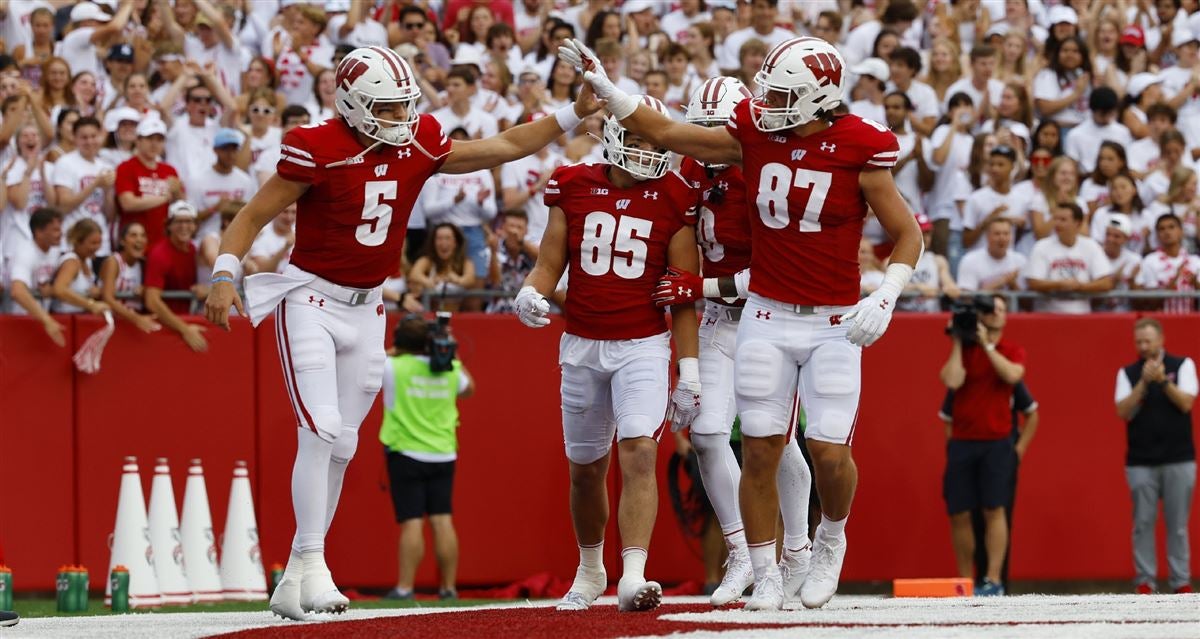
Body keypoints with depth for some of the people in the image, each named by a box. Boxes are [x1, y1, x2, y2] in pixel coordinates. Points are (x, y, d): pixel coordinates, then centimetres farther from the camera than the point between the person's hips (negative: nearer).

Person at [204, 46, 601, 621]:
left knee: (340, 446, 6)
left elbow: (505, 147, 11)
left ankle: (294, 582, 13)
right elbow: (254, 215, -12)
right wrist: (225, 275, -25)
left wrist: (573, 116, 6)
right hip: (310, 301, -6)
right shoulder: (318, 150, -16)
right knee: (320, 431, -18)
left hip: (365, 309, 6)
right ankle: (311, 565, -14)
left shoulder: (419, 145, 1)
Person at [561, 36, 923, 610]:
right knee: (760, 450, 1)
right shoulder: (754, 136, 0)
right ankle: (765, 576, 11)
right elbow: (666, 134, 8)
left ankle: (830, 541, 23)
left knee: (829, 451, -8)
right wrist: (603, 87, 3)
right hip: (766, 319, 3)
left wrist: (885, 297, -16)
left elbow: (907, 234, -2)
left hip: (834, 325, -3)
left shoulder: (859, 153, -10)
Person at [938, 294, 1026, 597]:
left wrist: (986, 344, -12)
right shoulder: (962, 350, 8)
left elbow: (1012, 374, -15)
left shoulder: (1012, 351, 7)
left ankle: (993, 580, -12)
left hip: (996, 443, -2)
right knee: (959, 514, 1)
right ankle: (966, 582, 9)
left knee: (994, 509, -11)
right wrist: (958, 342, -5)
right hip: (962, 443, 2)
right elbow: (952, 381, -10)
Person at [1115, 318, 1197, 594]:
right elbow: (1123, 412, -6)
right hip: (1141, 462, 1)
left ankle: (1181, 582, 5)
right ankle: (1145, 582, 3)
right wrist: (1144, 382, -16)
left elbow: (1186, 403, -7)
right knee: (1143, 523, 0)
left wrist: (1163, 380, -19)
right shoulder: (1128, 373, 5)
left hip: (1179, 460, -1)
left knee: (1178, 524, 1)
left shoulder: (1183, 365, 3)